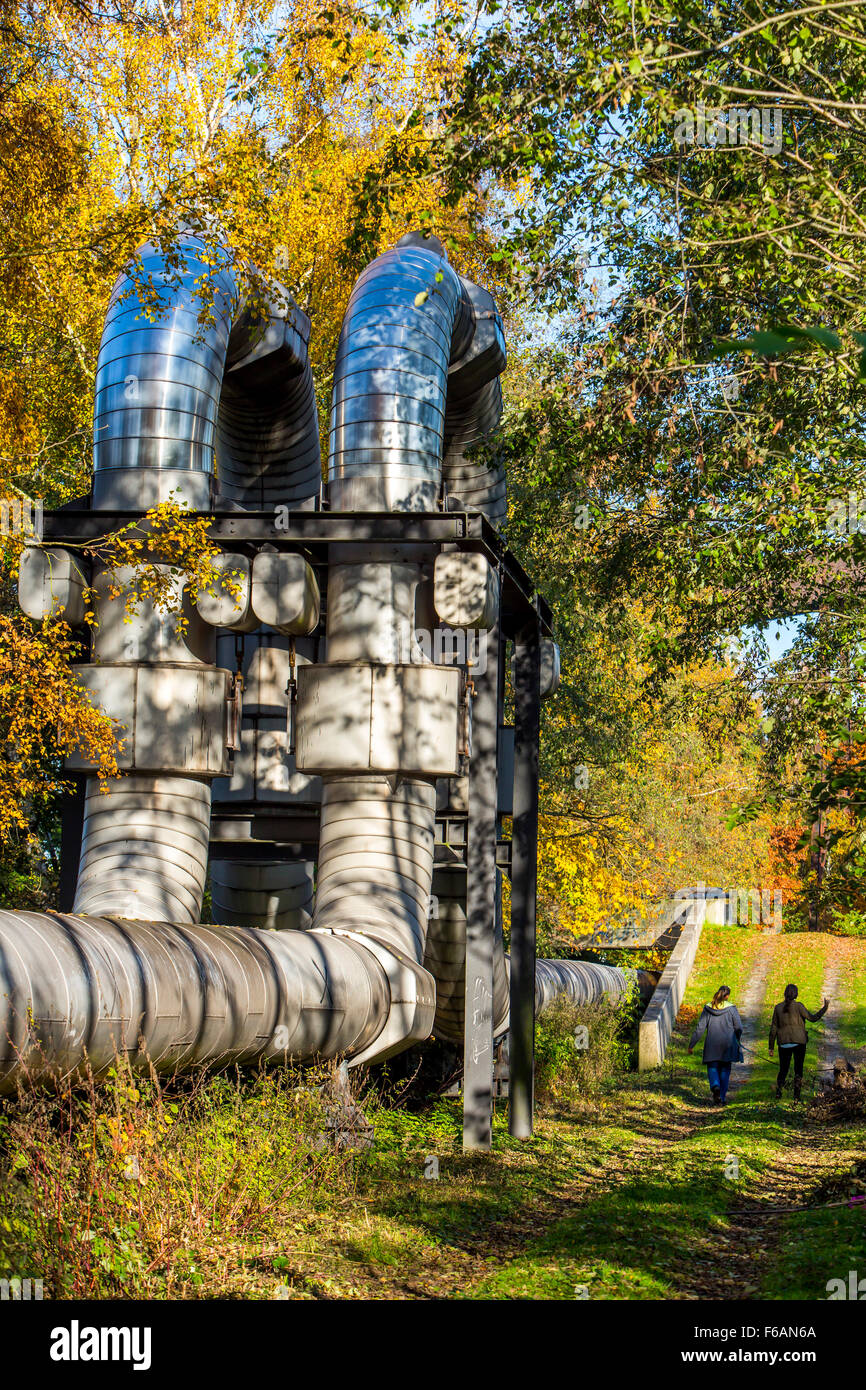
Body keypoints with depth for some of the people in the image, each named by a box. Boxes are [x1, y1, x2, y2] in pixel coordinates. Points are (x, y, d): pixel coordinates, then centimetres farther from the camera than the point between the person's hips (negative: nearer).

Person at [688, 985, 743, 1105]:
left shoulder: (708, 1008, 0)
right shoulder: (731, 1008, -5)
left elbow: (700, 1028, -2)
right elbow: (739, 1027, -4)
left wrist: (691, 1044, 3)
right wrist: (736, 1040, 18)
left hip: (712, 1045, 0)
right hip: (727, 1045, 0)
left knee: (712, 1068, 10)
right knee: (725, 1069, 11)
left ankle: (715, 1086, -21)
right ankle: (722, 1098, 9)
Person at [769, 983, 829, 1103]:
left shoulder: (778, 1008, 2)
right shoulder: (798, 1006, -7)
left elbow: (773, 1029, 3)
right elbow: (813, 1018, -6)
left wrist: (771, 1047, 8)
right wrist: (825, 1007, 3)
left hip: (784, 1043, 2)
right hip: (799, 1042, -2)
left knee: (783, 1069, 12)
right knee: (798, 1070, 6)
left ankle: (778, 1091, -11)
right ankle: (796, 1097, -1)